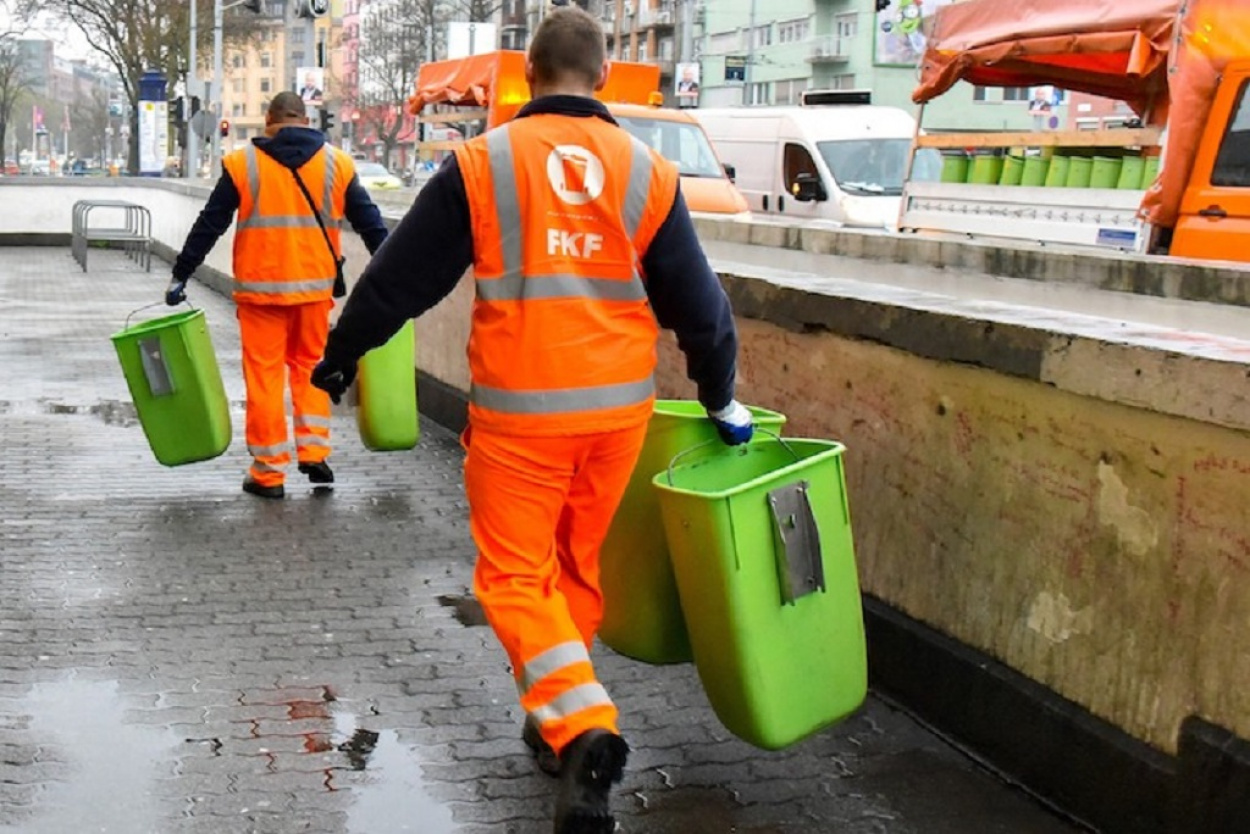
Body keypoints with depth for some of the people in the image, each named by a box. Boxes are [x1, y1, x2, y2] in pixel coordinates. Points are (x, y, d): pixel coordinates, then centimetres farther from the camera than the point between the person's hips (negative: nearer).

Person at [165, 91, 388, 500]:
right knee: (310, 365, 17)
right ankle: (314, 451, 7)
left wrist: (181, 275, 8)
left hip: (261, 287, -2)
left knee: (264, 374, 4)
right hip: (316, 286, 2)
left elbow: (209, 225, 0)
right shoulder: (336, 163, 5)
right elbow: (370, 222, 8)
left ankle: (269, 472, 8)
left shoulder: (243, 164, -1)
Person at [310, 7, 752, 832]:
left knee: (515, 576, 4)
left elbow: (401, 276, 1)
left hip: (519, 410, -3)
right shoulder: (649, 171, 3)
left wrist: (341, 355, 15)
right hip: (620, 406, 4)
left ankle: (582, 726, -14)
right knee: (577, 567, 19)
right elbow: (698, 303, 6)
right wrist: (721, 398, 19)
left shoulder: (481, 163, -4)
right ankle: (560, 721, 30)